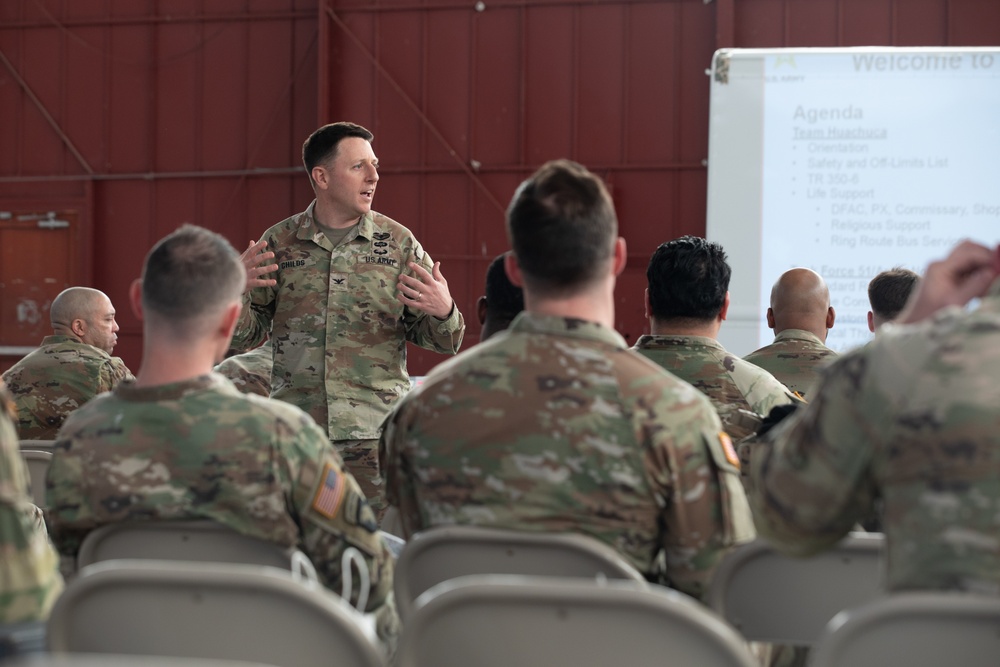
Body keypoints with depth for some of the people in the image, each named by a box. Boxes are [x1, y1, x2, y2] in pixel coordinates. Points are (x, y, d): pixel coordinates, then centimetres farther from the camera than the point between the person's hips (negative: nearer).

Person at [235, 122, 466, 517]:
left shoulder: (398, 244, 6)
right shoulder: (279, 244, 6)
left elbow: (444, 342, 8)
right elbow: (241, 339, 12)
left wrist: (443, 312, -14)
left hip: (375, 433, -1)